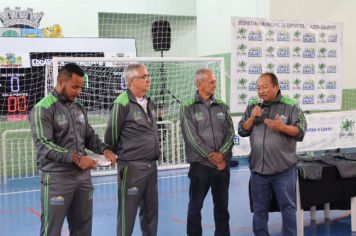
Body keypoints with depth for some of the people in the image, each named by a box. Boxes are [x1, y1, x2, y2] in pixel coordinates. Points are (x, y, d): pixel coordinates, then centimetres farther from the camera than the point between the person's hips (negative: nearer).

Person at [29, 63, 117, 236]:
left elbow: (90, 137, 18)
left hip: (83, 176, 7)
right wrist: (76, 158, -24)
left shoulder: (79, 108, 12)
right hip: (57, 178, -6)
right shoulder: (43, 109, -10)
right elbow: (44, 145, -18)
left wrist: (104, 149, -4)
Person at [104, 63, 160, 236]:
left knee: (151, 210, 15)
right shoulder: (122, 103, -13)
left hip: (151, 165, 7)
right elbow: (111, 135, -8)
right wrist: (118, 156, 3)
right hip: (132, 167, -7)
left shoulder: (149, 103, 12)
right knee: (127, 213, 1)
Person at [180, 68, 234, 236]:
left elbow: (230, 133, 2)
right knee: (195, 206, 4)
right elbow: (191, 137, -11)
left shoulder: (222, 107, 9)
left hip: (223, 165, 4)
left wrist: (221, 154, -14)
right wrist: (211, 156, -14)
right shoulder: (188, 108, -3)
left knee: (222, 205, 12)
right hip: (200, 165, -4)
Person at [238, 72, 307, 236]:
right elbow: (242, 131, 10)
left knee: (287, 207, 5)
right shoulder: (252, 106, 10)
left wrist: (282, 127, -22)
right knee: (259, 209, 13)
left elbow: (300, 132, -7)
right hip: (258, 168, 4)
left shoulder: (290, 106, -3)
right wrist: (252, 118, -7)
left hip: (283, 169, -3)